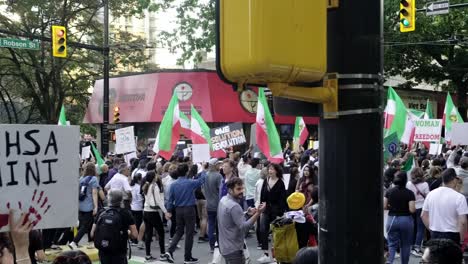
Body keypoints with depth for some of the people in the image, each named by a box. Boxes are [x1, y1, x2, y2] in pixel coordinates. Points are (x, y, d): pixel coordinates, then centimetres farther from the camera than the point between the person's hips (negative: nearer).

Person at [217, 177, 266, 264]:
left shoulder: (223, 200, 7)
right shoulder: (234, 206, -23)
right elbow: (244, 227, -28)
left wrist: (246, 213, 7)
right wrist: (258, 213, -33)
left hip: (226, 246, 10)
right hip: (233, 249, -10)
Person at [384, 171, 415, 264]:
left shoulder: (389, 191, -3)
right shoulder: (409, 193, -10)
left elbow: (384, 207, -2)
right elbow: (412, 210, -15)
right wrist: (415, 208, 6)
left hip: (392, 220, 2)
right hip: (406, 220, -2)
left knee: (392, 244, 7)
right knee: (405, 245, 15)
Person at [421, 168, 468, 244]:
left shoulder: (431, 194, 3)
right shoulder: (459, 197, -13)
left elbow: (423, 215, 8)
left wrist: (432, 230, 15)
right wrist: (461, 241, -8)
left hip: (434, 235, 5)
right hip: (451, 235, -5)